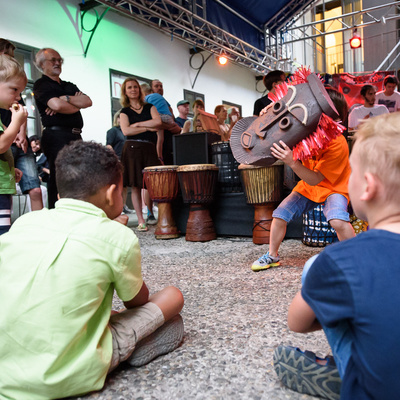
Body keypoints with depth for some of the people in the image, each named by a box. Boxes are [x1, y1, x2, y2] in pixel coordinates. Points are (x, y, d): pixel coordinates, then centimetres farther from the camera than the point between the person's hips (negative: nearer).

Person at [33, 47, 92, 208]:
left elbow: (88, 101, 7)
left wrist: (66, 99, -8)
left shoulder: (69, 86, 25)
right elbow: (57, 105, -16)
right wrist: (77, 106, 3)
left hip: (75, 136, 7)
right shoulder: (41, 85, 3)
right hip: (57, 135, -7)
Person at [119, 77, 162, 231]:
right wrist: (148, 128, -3)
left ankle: (150, 213, 21)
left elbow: (158, 122, -2)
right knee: (136, 186, -6)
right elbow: (126, 131, -4)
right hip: (133, 149, -1)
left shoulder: (150, 107, 16)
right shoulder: (124, 112, 14)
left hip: (150, 149, 1)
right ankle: (141, 221, -1)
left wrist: (137, 124, -2)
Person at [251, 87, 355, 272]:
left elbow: (315, 179, -32)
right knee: (279, 215, -5)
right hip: (308, 187, 6)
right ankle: (272, 256, 18)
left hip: (333, 187, -6)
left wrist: (291, 162, -46)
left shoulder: (337, 143, -30)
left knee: (338, 220, -34)